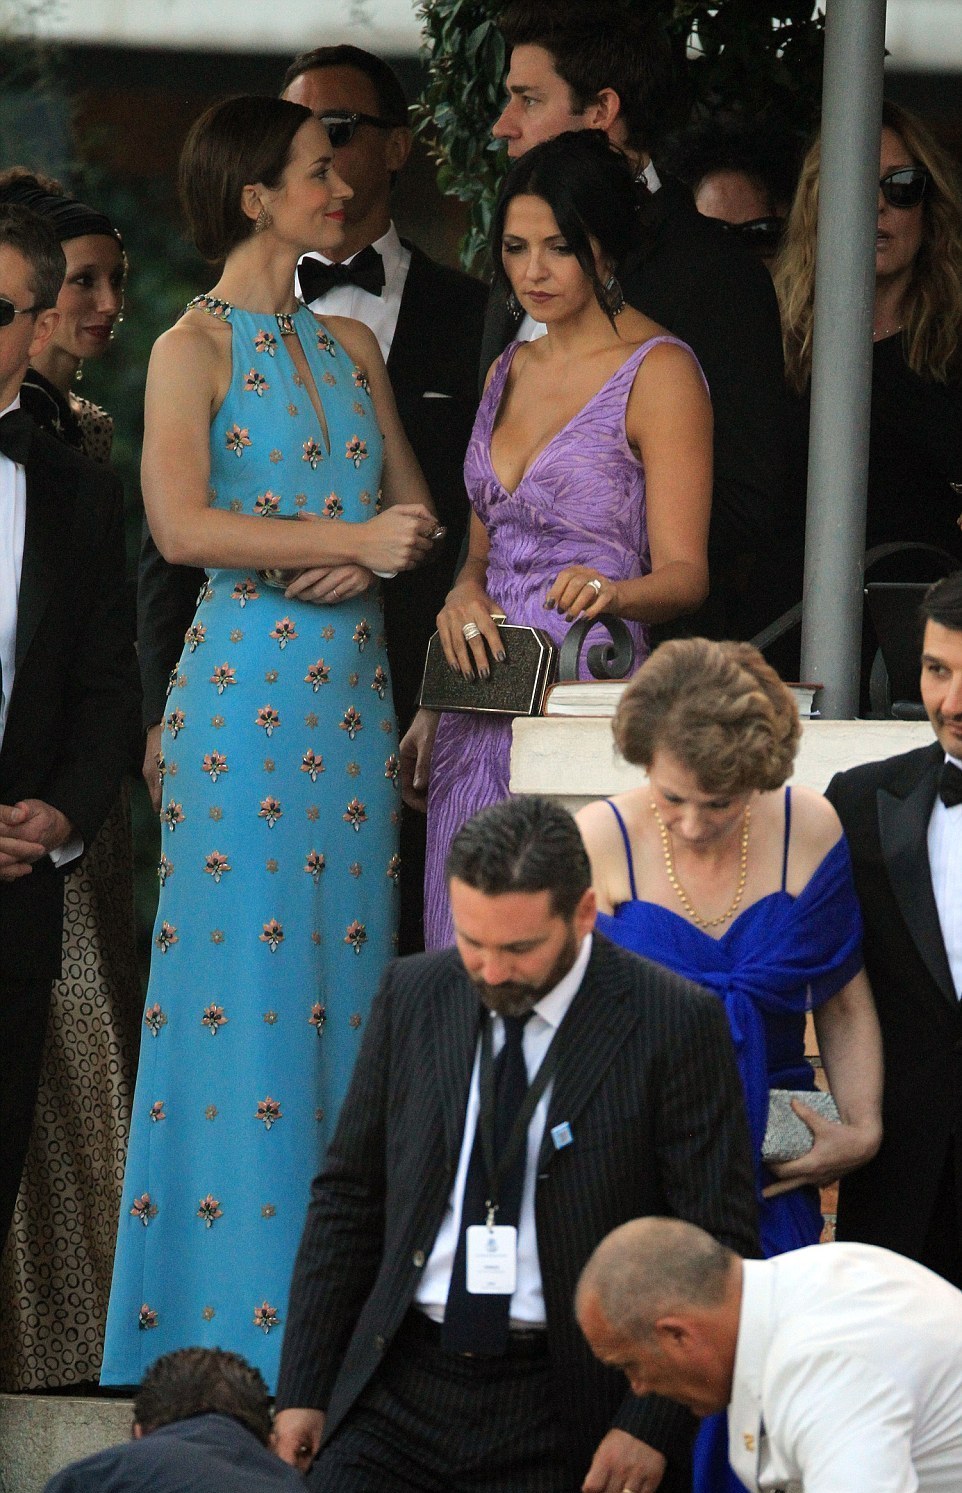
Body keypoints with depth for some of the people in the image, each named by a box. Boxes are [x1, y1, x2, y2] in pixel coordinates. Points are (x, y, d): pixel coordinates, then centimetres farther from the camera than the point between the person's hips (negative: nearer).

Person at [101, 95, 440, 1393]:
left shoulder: (352, 349, 15)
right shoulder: (195, 347, -4)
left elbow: (414, 507, 14)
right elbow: (181, 523, -16)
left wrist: (373, 563, -7)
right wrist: (351, 540, -16)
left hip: (351, 685, 6)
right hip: (246, 687, -6)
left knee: (343, 973, 4)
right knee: (246, 984, -6)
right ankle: (238, 1318, -3)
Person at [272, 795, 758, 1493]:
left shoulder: (676, 1025, -7)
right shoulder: (414, 996, 7)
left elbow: (717, 1246, -6)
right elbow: (348, 1195, 12)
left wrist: (652, 1424, -12)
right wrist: (304, 1388, 8)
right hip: (399, 1390, 4)